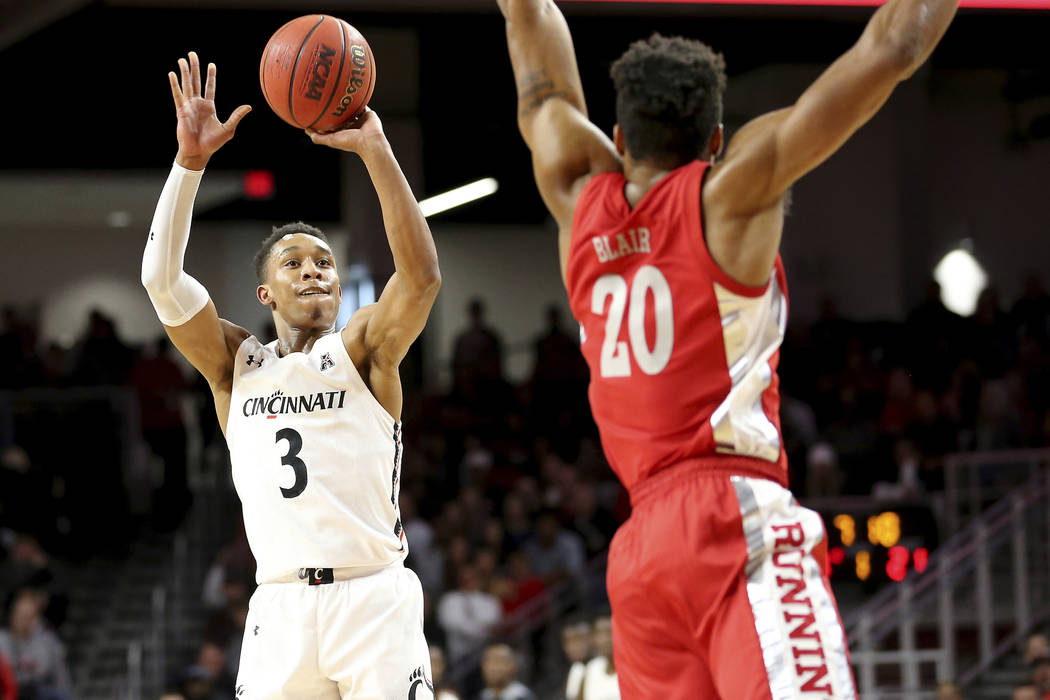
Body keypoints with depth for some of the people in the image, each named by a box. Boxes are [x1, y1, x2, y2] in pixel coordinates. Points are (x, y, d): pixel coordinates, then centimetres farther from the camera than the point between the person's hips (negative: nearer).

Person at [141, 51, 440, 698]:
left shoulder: (363, 348, 8)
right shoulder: (235, 364, 15)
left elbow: (422, 275, -11)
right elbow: (162, 279, 1)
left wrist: (375, 149, -17)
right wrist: (191, 161, -9)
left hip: (373, 597, -2)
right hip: (281, 607, 2)